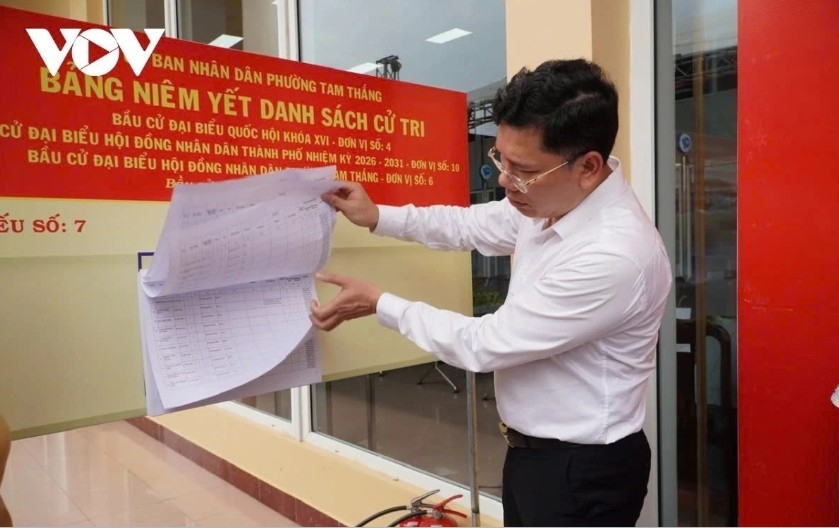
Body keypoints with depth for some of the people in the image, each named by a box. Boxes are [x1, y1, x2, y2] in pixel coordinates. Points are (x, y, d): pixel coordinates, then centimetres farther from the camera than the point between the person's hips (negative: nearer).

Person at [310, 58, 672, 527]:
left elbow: (486, 344, -25)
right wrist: (377, 217, 4)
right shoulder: (551, 199, -6)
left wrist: (378, 303, -15)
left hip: (582, 472, -8)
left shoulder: (614, 256, -32)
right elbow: (471, 225, 12)